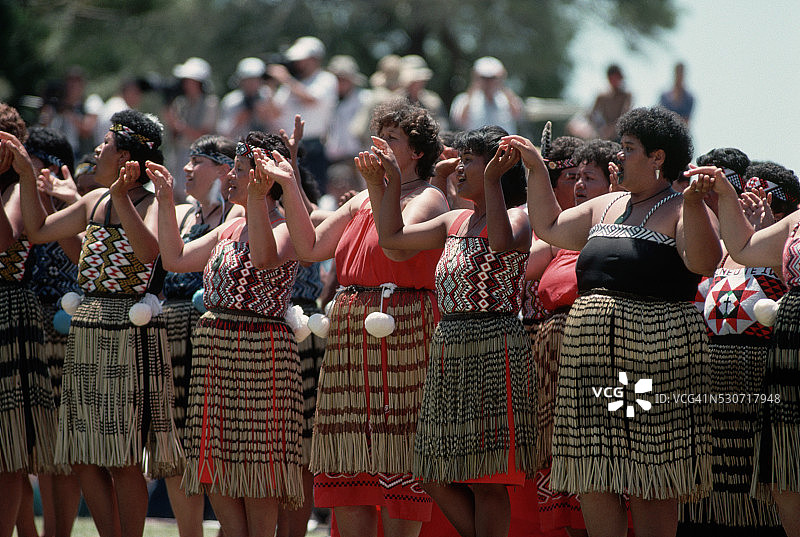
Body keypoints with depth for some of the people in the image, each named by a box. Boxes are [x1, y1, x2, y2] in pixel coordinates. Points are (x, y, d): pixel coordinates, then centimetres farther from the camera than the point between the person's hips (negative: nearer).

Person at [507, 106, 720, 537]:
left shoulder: (681, 209, -3)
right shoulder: (606, 207, 20)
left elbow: (703, 262, -19)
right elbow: (549, 227, 30)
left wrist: (694, 204, -31)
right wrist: (536, 168, 24)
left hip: (655, 350, -7)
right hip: (591, 352, 7)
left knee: (649, 482, -4)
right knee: (592, 476, 2)